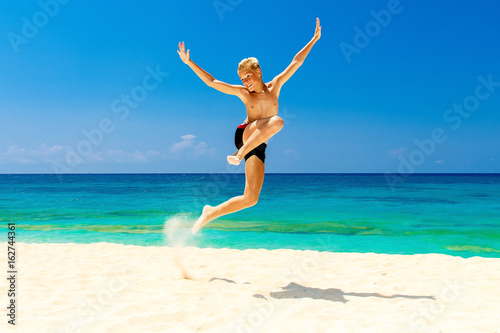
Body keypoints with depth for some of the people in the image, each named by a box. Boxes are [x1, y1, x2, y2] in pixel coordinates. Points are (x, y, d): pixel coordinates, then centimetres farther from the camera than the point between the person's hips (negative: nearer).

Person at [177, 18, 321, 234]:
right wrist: (189, 62, 0)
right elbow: (211, 82, 5)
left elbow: (296, 62, 9)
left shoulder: (274, 86, 10)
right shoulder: (243, 93, 6)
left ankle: (210, 213, 9)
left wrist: (314, 40, 9)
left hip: (258, 146, 3)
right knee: (277, 121, -33)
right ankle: (238, 154, -33)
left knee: (250, 199, -4)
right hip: (244, 135, -3)